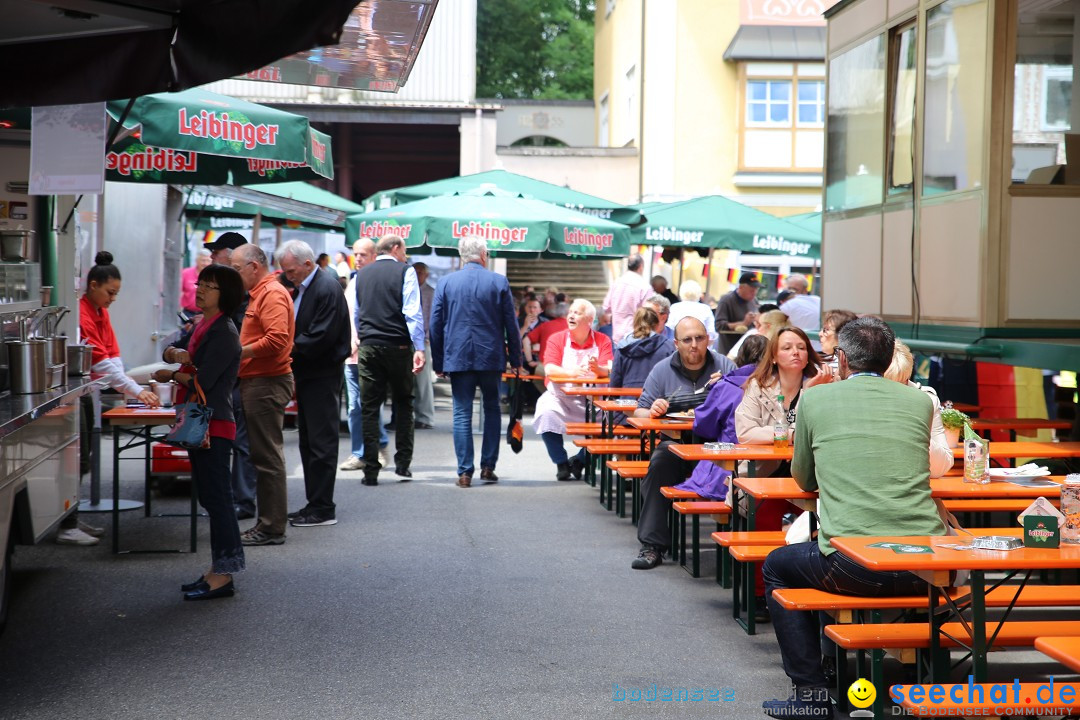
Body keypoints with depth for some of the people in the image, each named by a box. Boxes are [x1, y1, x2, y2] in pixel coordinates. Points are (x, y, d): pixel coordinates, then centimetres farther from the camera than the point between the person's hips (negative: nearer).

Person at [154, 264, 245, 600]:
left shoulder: (224, 332, -14)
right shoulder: (202, 326, 16)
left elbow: (202, 379, -19)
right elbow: (169, 350, 15)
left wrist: (170, 375, -2)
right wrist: (176, 353, -9)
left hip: (214, 425, -10)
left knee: (217, 497, -7)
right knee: (210, 498, 13)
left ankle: (223, 575, -4)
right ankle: (218, 570, 20)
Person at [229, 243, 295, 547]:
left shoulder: (272, 294, -13)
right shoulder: (260, 294, 21)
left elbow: (278, 339, -24)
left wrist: (240, 352, -17)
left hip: (267, 384, -11)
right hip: (257, 382, 11)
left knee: (267, 456, -7)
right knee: (263, 455, 12)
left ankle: (272, 528, -4)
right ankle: (268, 523, 17)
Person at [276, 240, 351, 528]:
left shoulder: (327, 288, -15)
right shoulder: (301, 288, 14)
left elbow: (323, 337, -21)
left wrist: (293, 348, -14)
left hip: (323, 377, -10)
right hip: (306, 375, 10)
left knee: (321, 443, -5)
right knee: (308, 442, 13)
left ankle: (323, 509, 1)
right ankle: (315, 504, 21)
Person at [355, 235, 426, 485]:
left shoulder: (362, 275, 12)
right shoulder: (405, 272, -2)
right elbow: (413, 313, -9)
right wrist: (419, 348, -11)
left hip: (368, 346, 3)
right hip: (397, 345, -3)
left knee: (369, 407, 3)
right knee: (403, 403, 11)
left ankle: (371, 471, 0)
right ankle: (403, 463, 9)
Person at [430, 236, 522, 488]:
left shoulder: (446, 283, 1)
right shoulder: (499, 282, -2)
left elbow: (435, 325, 4)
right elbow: (511, 324, 1)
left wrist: (438, 362, 11)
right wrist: (515, 359, 9)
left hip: (458, 357, 0)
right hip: (491, 357, 0)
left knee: (462, 414, 3)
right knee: (492, 409, 15)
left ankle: (465, 472, -1)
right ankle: (488, 466, 13)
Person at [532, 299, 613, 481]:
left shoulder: (602, 341, 3)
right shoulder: (556, 339, 2)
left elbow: (609, 371, -10)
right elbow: (549, 369, -12)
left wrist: (598, 369, -34)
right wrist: (570, 372, -31)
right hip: (560, 395, -1)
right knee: (546, 412, -30)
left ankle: (580, 461, 0)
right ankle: (561, 463, -10)